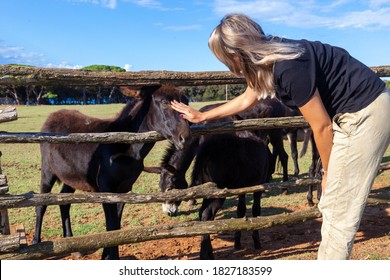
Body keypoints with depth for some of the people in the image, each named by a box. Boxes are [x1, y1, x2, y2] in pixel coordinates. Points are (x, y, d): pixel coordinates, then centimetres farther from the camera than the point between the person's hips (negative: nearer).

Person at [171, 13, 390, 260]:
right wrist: (201, 116, 25)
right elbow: (246, 99, 18)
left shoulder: (289, 68, -28)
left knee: (340, 208, -1)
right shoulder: (268, 58, 0)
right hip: (349, 111, 9)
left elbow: (322, 127, -19)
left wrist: (329, 173, -4)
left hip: (366, 111, -9)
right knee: (332, 204, 15)